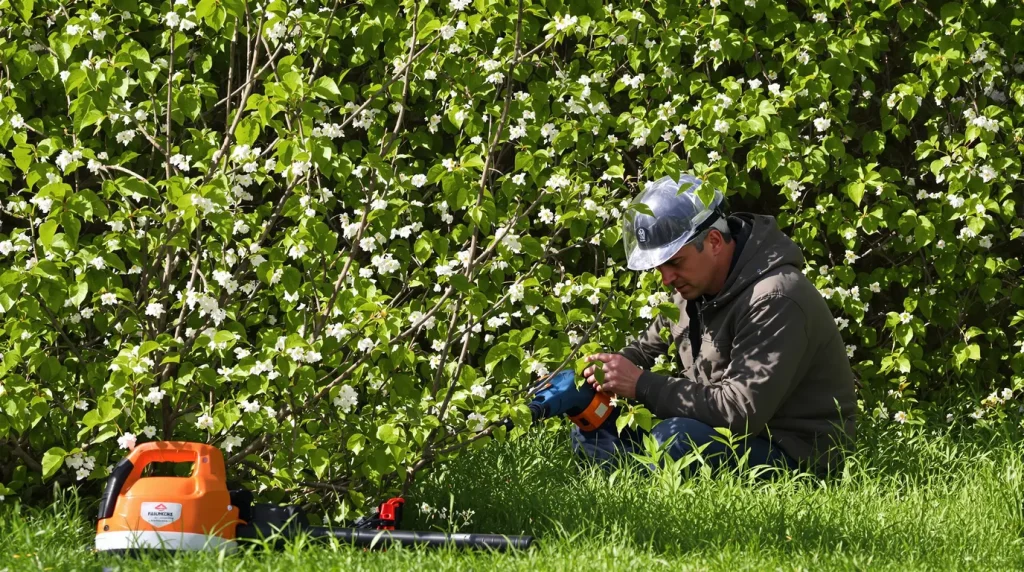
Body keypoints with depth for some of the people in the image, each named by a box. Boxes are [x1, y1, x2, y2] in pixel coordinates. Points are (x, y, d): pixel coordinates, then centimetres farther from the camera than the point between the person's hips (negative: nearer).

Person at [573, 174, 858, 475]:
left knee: (675, 439, -36)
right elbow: (649, 348, 23)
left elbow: (740, 412, -30)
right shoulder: (695, 283, 6)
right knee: (593, 430, 2)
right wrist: (616, 365, -1)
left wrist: (642, 385, -25)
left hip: (794, 451, -10)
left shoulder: (775, 300, -24)